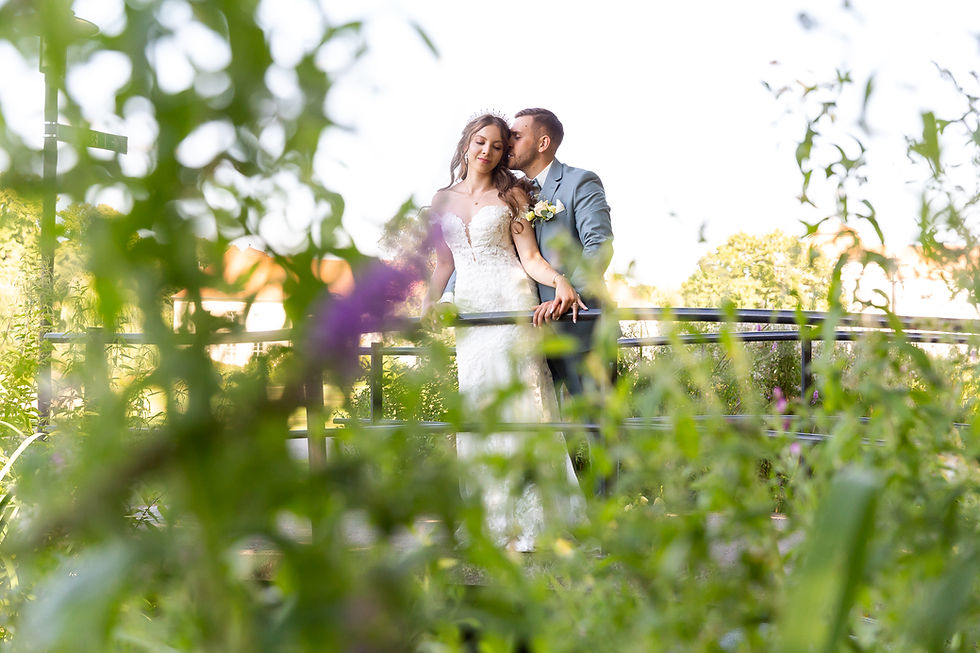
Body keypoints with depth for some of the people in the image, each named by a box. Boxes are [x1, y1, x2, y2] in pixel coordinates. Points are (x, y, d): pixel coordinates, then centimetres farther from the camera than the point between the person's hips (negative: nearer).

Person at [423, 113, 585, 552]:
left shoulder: (511, 195, 4)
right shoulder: (443, 201, 15)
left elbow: (530, 257, -2)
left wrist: (559, 281, -20)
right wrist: (429, 302, 5)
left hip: (511, 304, -4)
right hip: (469, 310, 4)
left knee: (520, 402, -8)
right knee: (478, 408, 0)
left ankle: (534, 519, -3)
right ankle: (493, 520, 5)